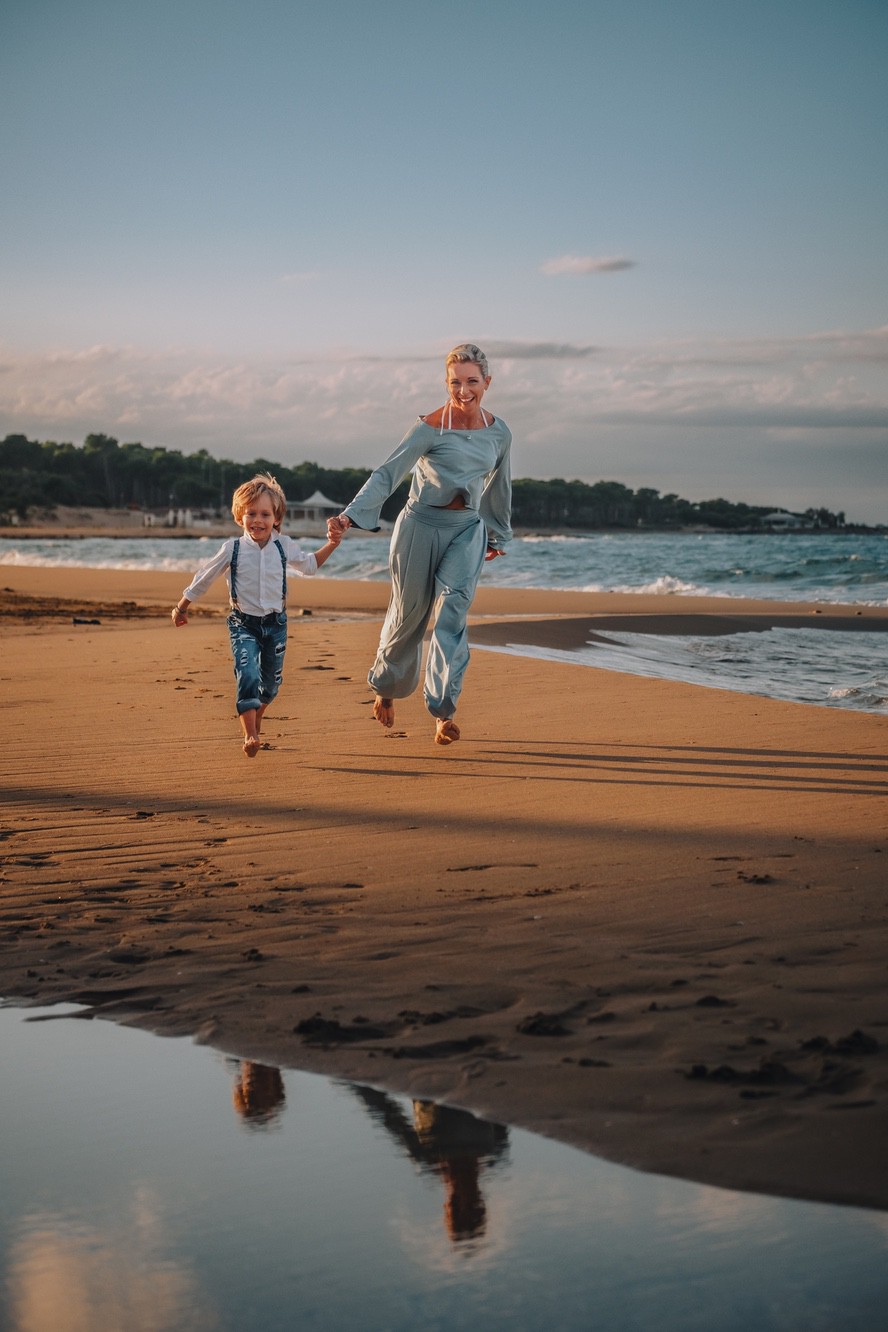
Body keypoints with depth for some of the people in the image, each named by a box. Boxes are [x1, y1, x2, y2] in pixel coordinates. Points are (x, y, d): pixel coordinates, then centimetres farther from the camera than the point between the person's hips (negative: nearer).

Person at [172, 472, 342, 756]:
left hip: (275, 623, 3)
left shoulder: (285, 546, -1)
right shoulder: (232, 549, -8)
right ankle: (250, 736, -24)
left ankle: (255, 720, 41)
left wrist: (331, 545, 6)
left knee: (271, 682, 13)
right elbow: (204, 578, 4)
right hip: (243, 624, -3)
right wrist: (181, 607, 12)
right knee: (248, 676, -22)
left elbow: (309, 565, 20)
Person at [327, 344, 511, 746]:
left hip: (467, 530, 3)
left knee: (453, 607, -17)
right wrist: (349, 516, -29)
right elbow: (387, 474, -17)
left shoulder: (499, 433, 2)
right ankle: (387, 687, 36)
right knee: (408, 615, 8)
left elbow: (498, 486, 18)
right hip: (421, 525, -2)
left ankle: (443, 712, -21)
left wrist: (499, 535, 30)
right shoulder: (429, 428, -12)